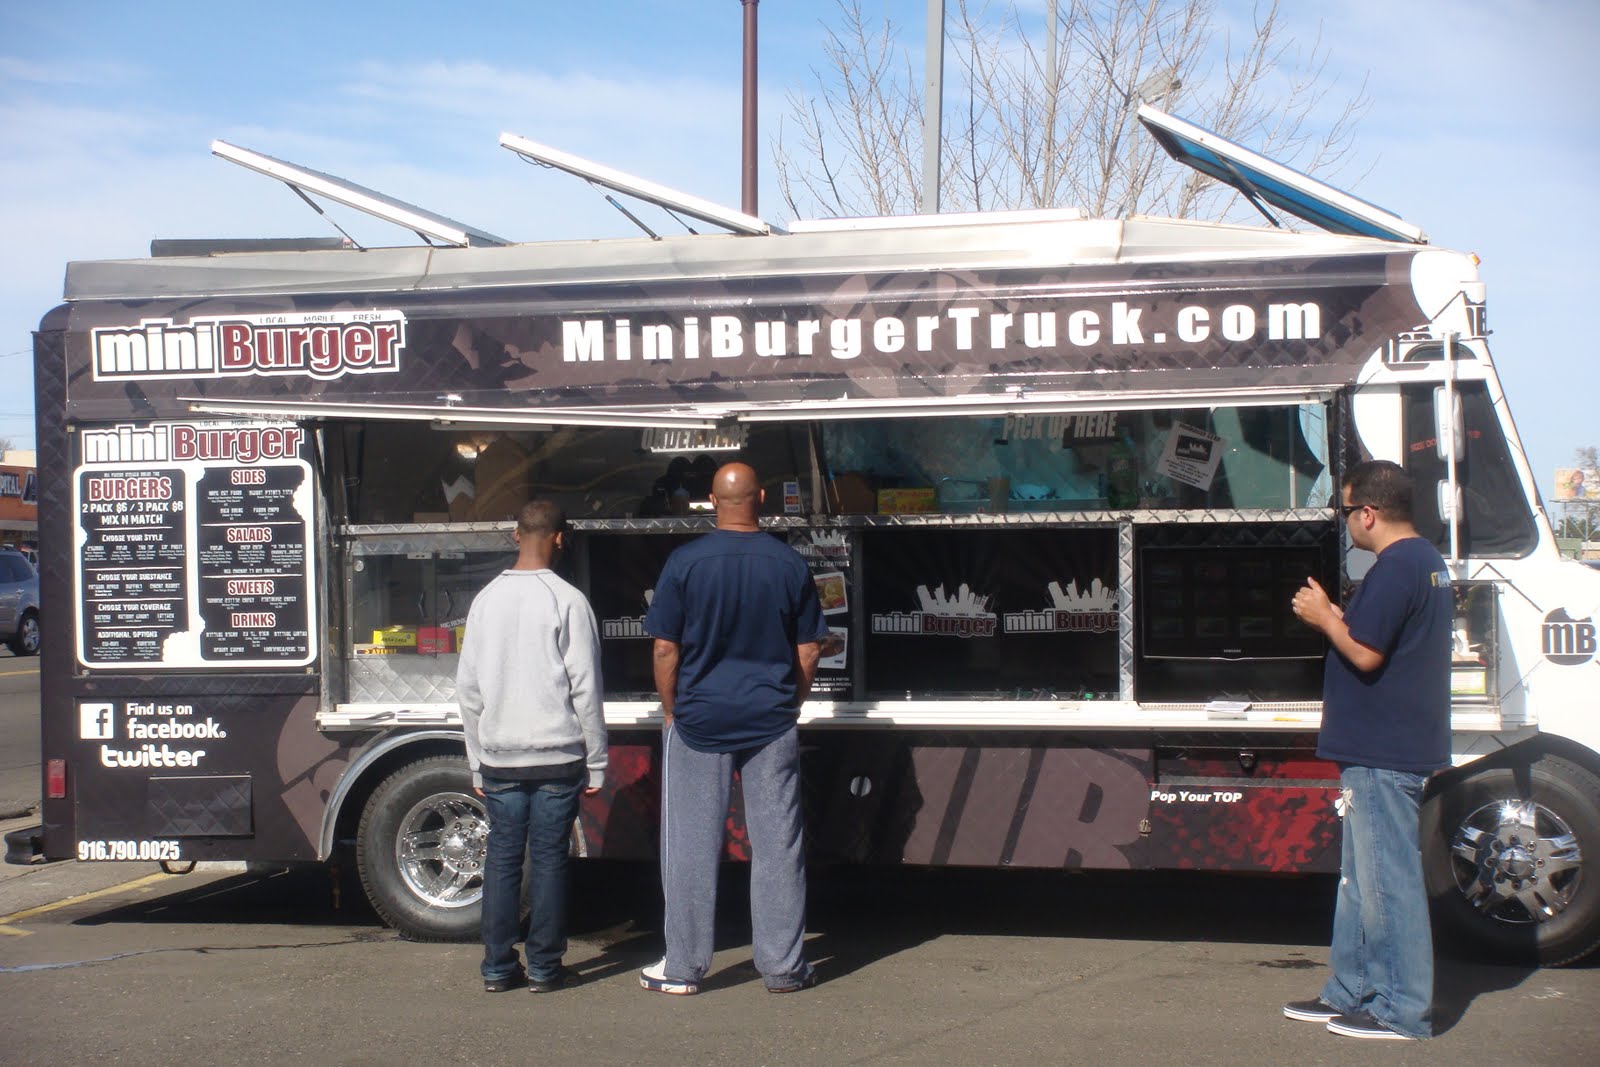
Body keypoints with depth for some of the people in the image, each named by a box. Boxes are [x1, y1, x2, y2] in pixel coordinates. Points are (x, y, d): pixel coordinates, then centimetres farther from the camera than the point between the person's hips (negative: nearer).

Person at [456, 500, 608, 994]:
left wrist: (477, 761, 17)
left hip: (498, 758, 3)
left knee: (502, 857, 9)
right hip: (557, 756, -3)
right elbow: (586, 688, -7)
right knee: (549, 858, 4)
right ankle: (545, 966, 9)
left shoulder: (486, 599, 6)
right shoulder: (567, 601, -7)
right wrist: (596, 761, 0)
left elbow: (468, 687, 10)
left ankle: (498, 966, 12)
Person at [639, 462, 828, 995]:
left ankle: (683, 967, 13)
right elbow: (808, 651, 4)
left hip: (699, 722, -1)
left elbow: (665, 649, -6)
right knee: (777, 846, 7)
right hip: (771, 722, 2)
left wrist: (672, 712, 6)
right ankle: (783, 966, 12)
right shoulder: (790, 564, -1)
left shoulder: (686, 562, -7)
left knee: (691, 847, 6)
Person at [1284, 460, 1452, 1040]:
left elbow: (1365, 653, -21)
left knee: (1387, 879, -4)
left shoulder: (1394, 569, -18)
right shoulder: (1429, 562, 15)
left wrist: (1323, 617, -7)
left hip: (1381, 752, -11)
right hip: (1383, 747, 11)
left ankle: (1402, 1008, 3)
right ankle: (1351, 992, 24)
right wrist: (1338, 616, 11)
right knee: (1359, 877, 17)